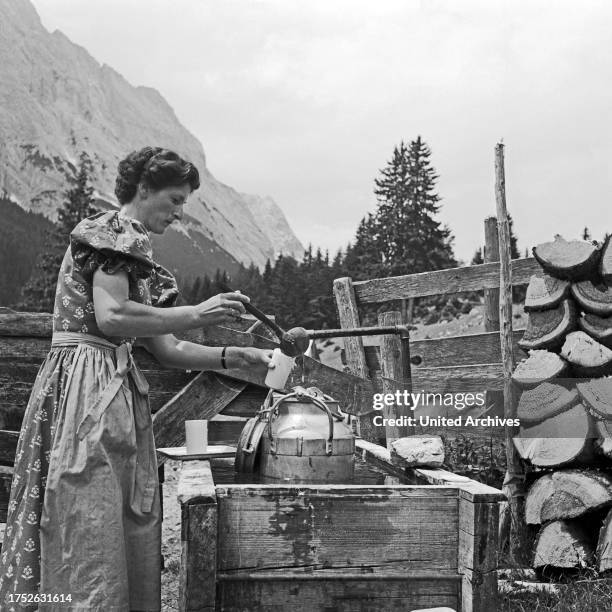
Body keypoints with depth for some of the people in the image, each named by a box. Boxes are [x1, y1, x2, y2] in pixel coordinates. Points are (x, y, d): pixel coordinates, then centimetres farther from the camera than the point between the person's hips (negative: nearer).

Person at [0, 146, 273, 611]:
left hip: (113, 390, 10)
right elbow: (111, 317, -19)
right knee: (91, 534, -10)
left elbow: (166, 350, 21)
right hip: (87, 382, -10)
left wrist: (236, 357, 12)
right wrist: (196, 314, -13)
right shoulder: (114, 232, -3)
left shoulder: (133, 249, 25)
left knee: (131, 540, 8)